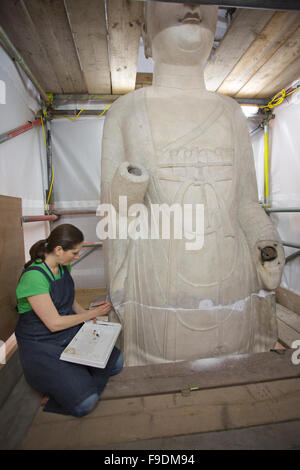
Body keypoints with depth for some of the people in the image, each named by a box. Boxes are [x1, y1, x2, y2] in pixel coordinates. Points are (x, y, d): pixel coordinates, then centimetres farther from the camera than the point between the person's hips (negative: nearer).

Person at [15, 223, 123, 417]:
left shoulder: (64, 266, 1)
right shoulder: (34, 276, -25)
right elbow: (54, 323, -22)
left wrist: (85, 313, -1)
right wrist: (92, 313, -12)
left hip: (72, 333, 8)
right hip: (42, 345, -8)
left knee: (116, 361, -1)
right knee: (84, 404, -16)